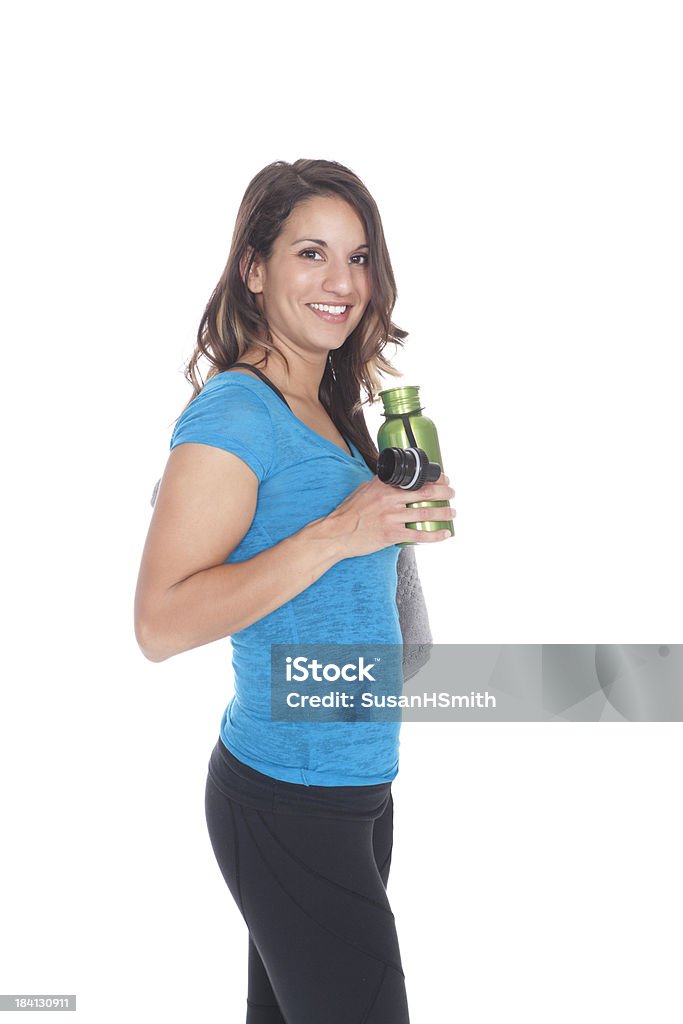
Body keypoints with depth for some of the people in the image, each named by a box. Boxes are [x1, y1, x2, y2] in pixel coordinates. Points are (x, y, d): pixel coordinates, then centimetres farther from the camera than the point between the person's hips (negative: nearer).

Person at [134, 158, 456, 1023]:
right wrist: (336, 534, -25)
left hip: (355, 787, 8)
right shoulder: (234, 410, -15)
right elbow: (160, 624, -22)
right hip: (289, 803, -8)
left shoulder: (329, 411, 10)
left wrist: (405, 519, 5)